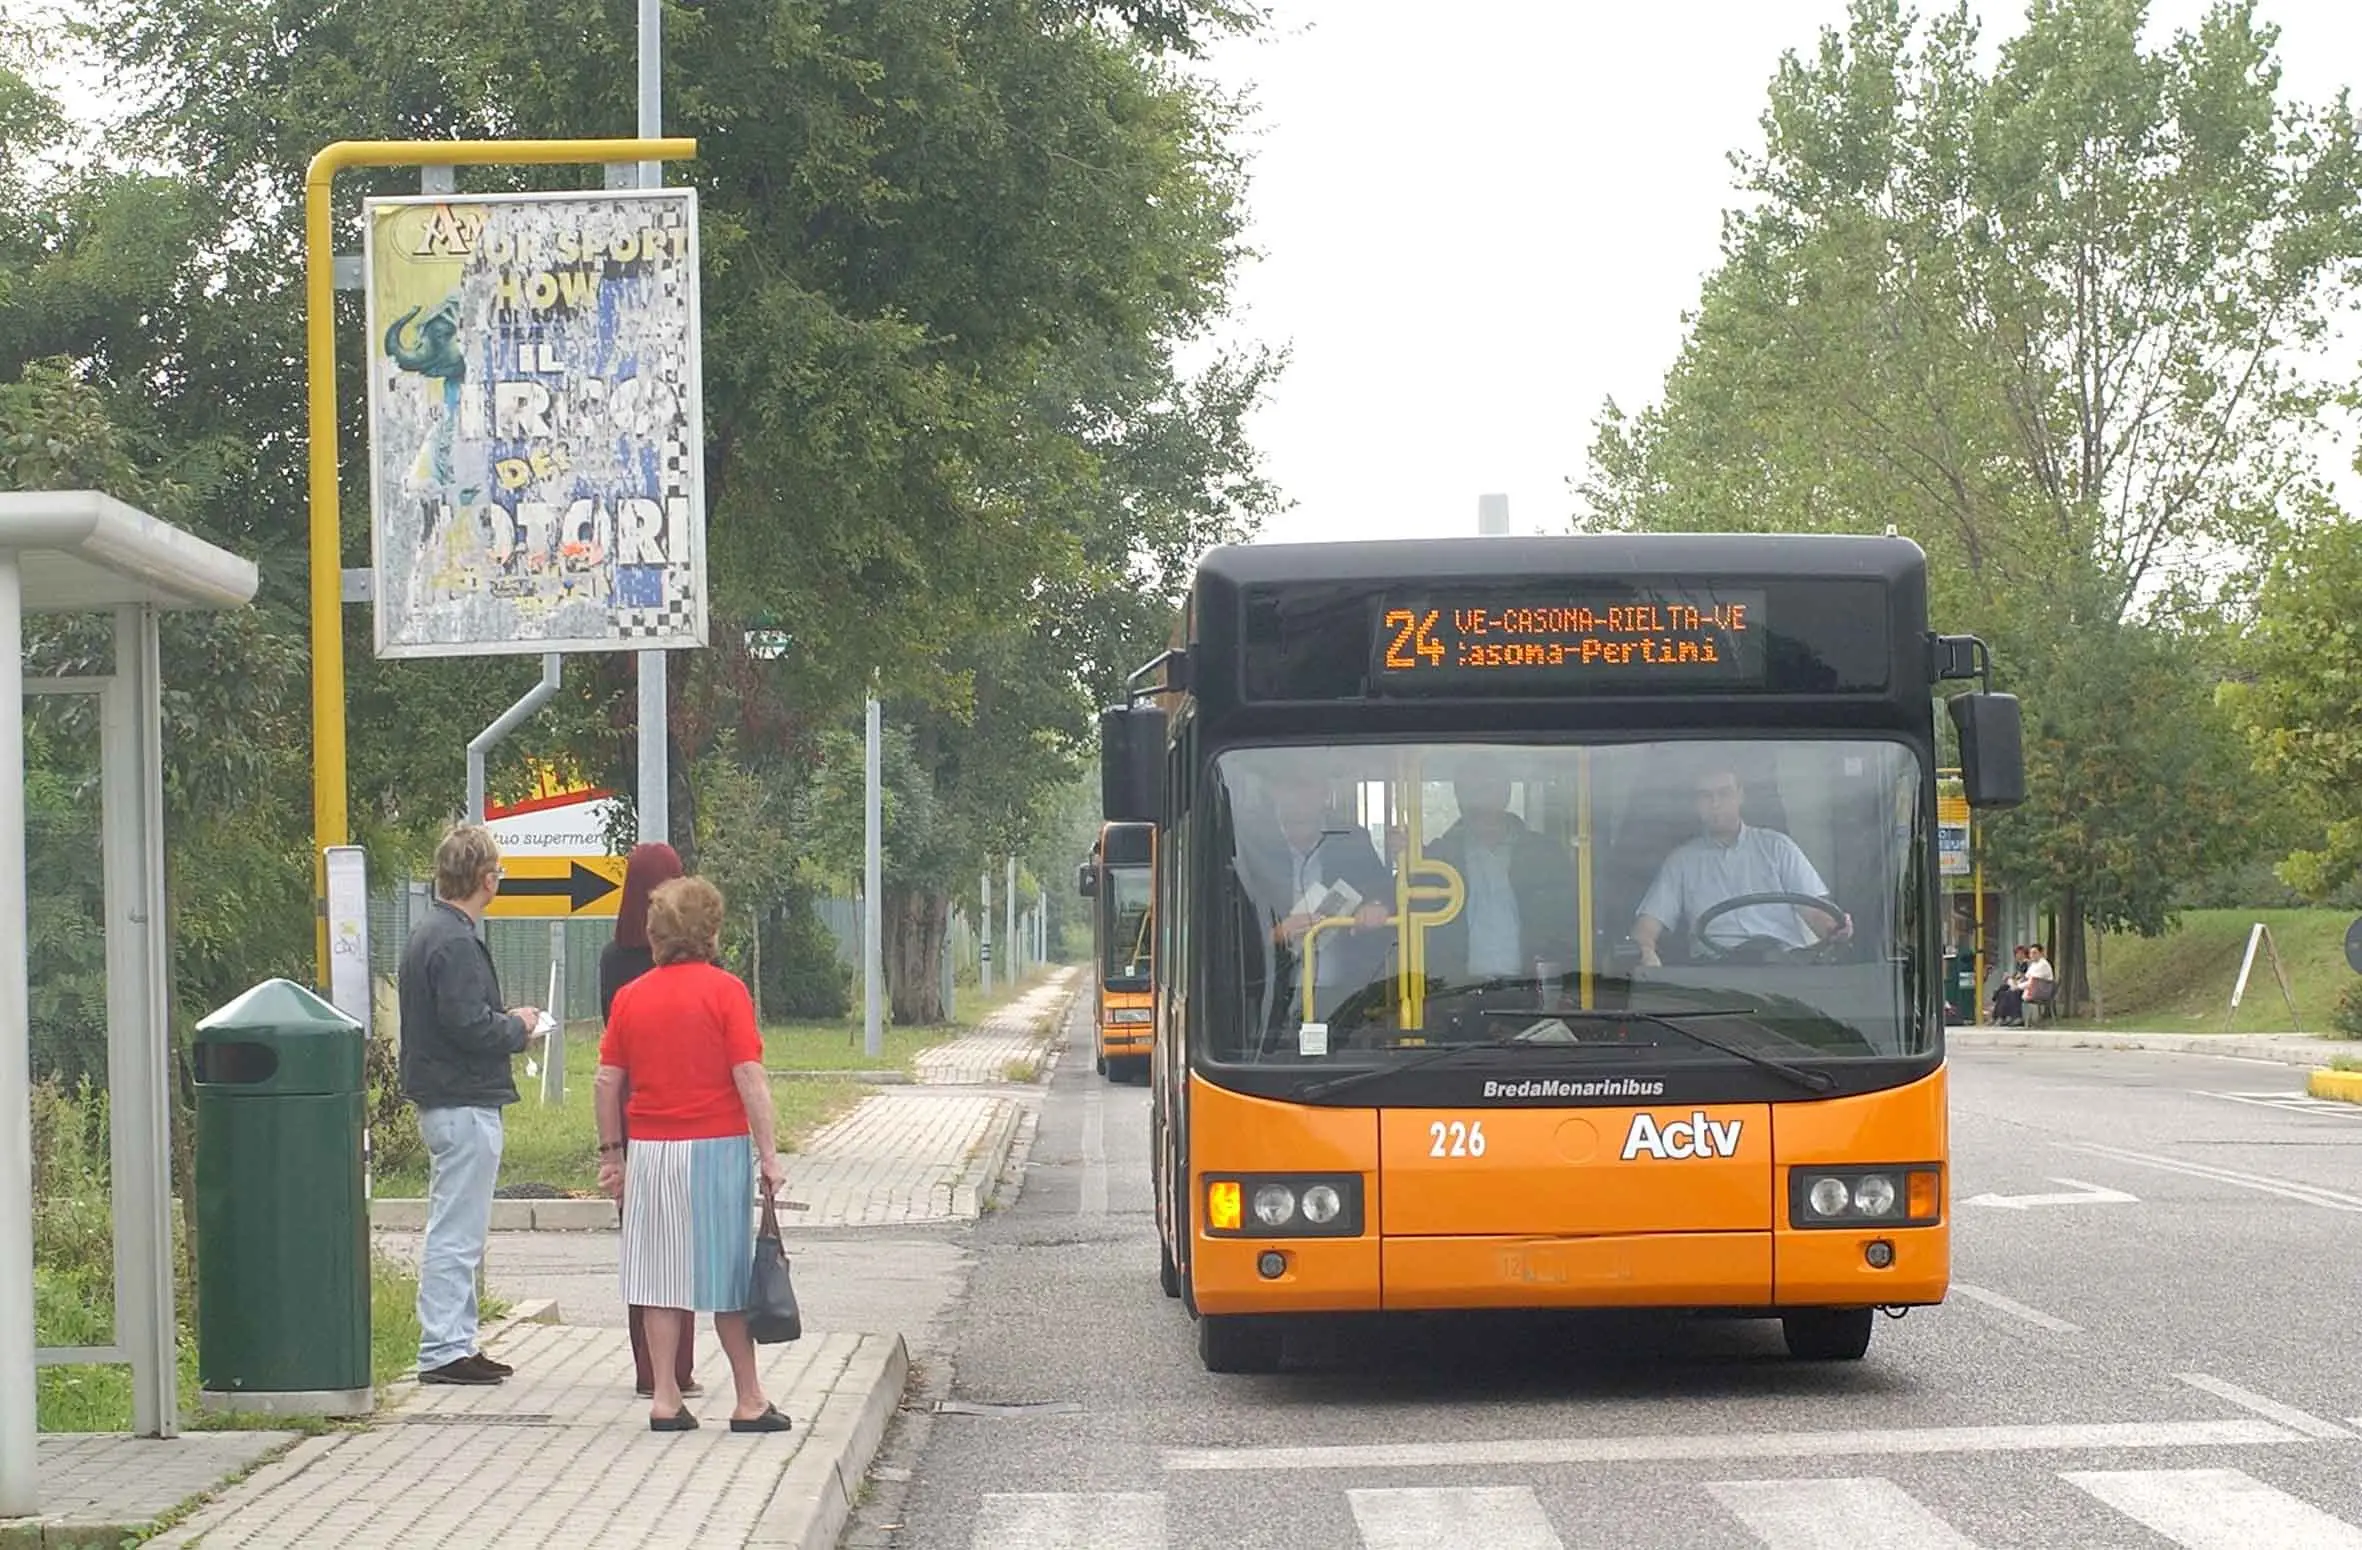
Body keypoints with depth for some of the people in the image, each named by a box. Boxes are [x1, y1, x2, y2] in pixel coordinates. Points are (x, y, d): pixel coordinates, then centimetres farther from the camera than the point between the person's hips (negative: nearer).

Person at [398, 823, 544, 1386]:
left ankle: (456, 1343, 22)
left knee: (457, 1232, 16)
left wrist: (507, 1022, 10)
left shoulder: (430, 934, 14)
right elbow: (466, 1024, -24)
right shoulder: (454, 943, -18)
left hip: (444, 1101, 11)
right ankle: (442, 1351, -4)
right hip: (464, 1103, -11)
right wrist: (518, 1029, -7)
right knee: (456, 1233, -6)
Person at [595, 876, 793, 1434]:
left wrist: (612, 1152, 15)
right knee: (728, 1279, 4)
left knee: (660, 1279, 7)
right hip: (716, 1148, -3)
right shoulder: (725, 990, -7)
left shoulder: (630, 996, 5)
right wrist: (769, 1153, -8)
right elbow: (749, 1078, -11)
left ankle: (665, 1399, 6)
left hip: (649, 1152, 3)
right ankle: (750, 1402, 9)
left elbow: (608, 1081, 6)